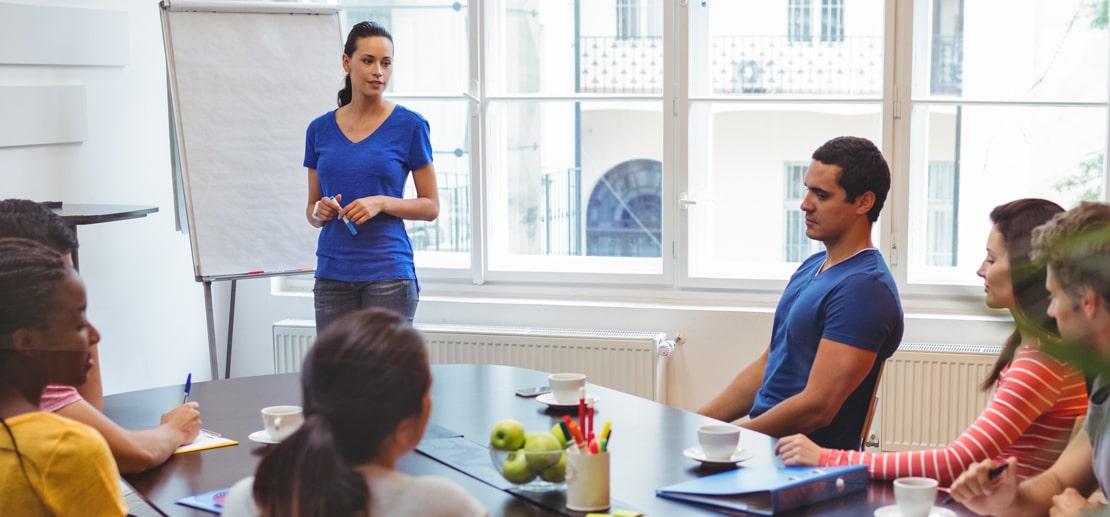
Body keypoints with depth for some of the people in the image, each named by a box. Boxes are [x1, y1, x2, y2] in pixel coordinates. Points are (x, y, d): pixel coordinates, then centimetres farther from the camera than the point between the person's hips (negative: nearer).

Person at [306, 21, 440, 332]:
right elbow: (311, 210, 15)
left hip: (388, 272, -3)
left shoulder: (409, 125, -3)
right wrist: (320, 211, -8)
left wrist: (382, 202, -16)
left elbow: (431, 207, 0)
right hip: (332, 274, 4)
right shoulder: (320, 130, 8)